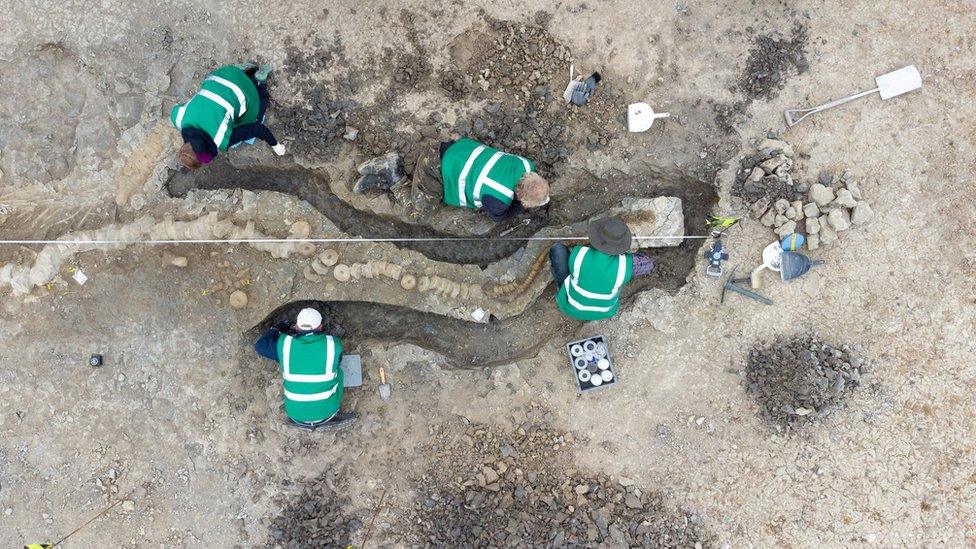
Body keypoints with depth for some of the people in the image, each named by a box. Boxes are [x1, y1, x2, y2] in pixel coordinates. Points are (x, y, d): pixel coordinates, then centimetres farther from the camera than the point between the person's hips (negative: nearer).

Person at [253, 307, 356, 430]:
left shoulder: (284, 344, -14)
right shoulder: (333, 344, -14)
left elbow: (260, 346, 6)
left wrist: (274, 331, 25)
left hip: (295, 414, 2)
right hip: (326, 413, -1)